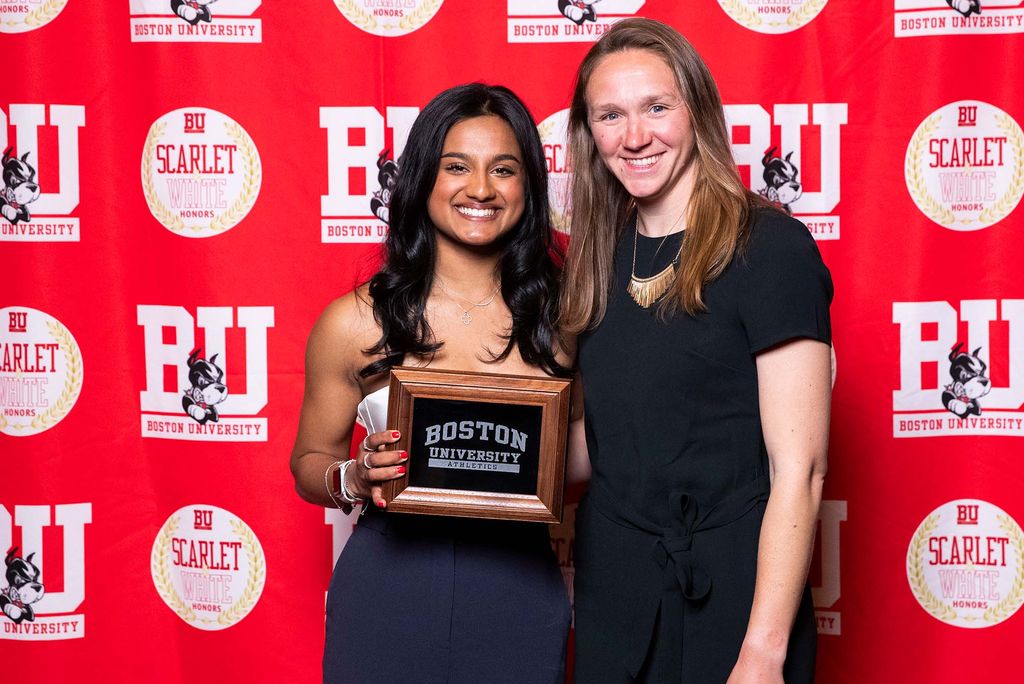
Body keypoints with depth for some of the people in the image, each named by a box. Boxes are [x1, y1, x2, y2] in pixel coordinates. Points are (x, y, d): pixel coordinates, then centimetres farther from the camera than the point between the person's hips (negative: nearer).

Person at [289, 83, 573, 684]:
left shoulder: (558, 316, -1)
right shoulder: (356, 322, -4)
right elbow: (309, 464, 6)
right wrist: (356, 477, -14)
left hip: (519, 595, 1)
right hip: (390, 593, -1)